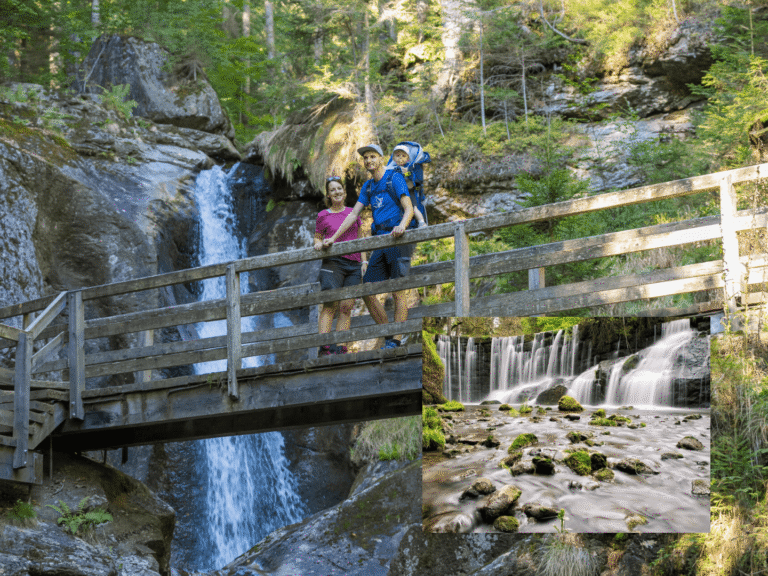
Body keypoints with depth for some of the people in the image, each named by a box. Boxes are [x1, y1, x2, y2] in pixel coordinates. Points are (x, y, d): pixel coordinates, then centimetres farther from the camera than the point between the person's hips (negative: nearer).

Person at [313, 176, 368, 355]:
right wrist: (318, 243, -8)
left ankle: (340, 348, -6)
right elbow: (317, 237, 16)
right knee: (330, 305, -14)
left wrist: (364, 261, 10)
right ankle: (324, 346, -20)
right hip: (332, 263, -3)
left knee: (346, 307, -4)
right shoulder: (323, 215, 8)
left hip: (353, 265, 3)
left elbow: (360, 239, 18)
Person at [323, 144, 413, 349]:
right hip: (380, 243, 8)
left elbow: (409, 209, -12)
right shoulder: (368, 187, 19)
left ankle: (396, 341, -9)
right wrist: (333, 238, 11)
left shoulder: (395, 179, -2)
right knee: (367, 292, 0)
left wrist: (401, 226, -33)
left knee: (398, 293, -9)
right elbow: (354, 214, 18)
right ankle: (388, 337, 6)